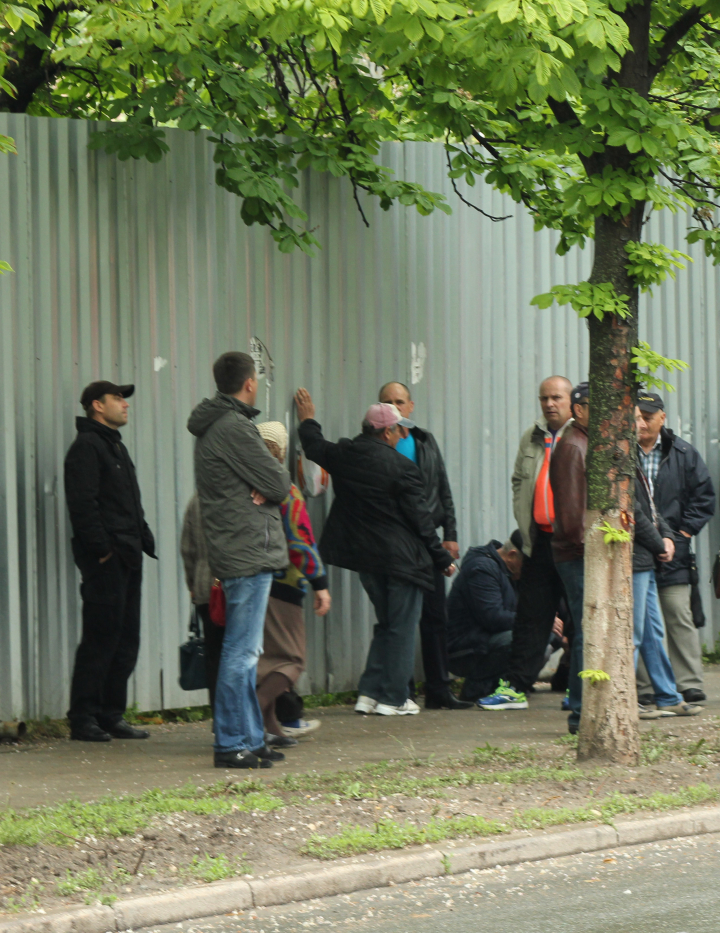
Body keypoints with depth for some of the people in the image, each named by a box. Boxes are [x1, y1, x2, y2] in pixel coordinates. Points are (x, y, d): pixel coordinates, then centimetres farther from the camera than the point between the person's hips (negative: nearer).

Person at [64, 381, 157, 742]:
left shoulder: (115, 446, 22)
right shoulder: (86, 447, -9)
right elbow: (82, 504, -17)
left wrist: (143, 540, 13)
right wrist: (102, 549, -20)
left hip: (126, 558, 10)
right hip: (105, 561, -10)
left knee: (125, 642, 10)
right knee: (101, 640, -9)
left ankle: (111, 716, 15)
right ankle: (83, 719, -5)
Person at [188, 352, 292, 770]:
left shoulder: (212, 427, 17)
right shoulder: (234, 428, -15)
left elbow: (273, 482, 15)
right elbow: (279, 484, -16)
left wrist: (265, 487, -6)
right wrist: (275, 482, 5)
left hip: (242, 553, 11)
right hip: (249, 553, -11)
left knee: (246, 652, 14)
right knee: (241, 652, -8)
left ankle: (250, 739, 20)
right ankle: (232, 745, -7)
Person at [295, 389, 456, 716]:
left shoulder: (343, 456, 1)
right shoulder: (400, 467, -16)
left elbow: (315, 447, 23)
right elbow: (420, 518, -12)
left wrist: (308, 421, 43)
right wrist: (442, 557, -3)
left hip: (364, 556, 7)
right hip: (401, 559, -7)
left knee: (386, 624, 19)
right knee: (401, 628, 2)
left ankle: (369, 694, 14)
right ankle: (393, 698, 3)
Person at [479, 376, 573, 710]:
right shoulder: (531, 439, 15)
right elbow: (519, 482, 23)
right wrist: (525, 522, 11)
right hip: (540, 541, 5)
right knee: (531, 615, 6)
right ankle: (514, 687, 7)